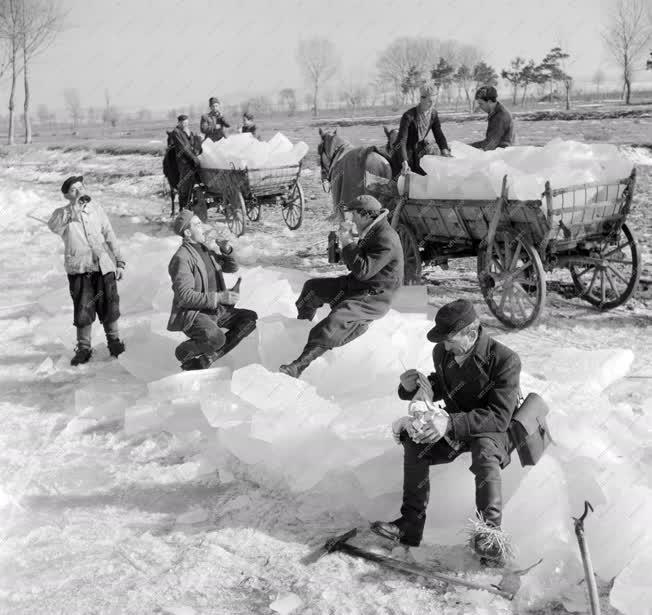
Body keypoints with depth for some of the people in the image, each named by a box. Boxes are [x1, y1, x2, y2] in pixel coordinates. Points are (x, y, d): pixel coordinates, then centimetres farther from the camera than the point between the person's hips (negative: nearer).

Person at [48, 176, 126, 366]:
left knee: (109, 308, 9)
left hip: (104, 266, 2)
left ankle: (114, 341, 28)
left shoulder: (96, 209, 9)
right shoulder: (62, 214, 1)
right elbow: (53, 226, -23)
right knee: (83, 311, 0)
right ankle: (83, 348, 15)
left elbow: (110, 236, 12)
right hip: (79, 270, -2)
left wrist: (119, 262, 8)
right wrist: (75, 207, -27)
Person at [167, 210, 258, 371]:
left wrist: (227, 251, -4)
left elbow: (232, 268, 18)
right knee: (216, 338, -35)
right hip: (192, 313, -9)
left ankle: (207, 358, -3)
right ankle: (184, 352, -2)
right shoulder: (181, 258, -16)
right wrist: (219, 297, -26)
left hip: (216, 310, 9)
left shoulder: (207, 248, 10)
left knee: (251, 318, -4)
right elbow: (185, 296, -23)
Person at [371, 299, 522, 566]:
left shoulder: (504, 360, -25)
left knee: (483, 450, -38)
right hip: (454, 427, 6)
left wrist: (451, 422, -43)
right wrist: (412, 387, -11)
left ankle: (491, 532, -42)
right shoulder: (443, 353, -6)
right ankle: (411, 524, -18)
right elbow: (436, 389, 13)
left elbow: (499, 417, -31)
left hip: (494, 430, -5)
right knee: (414, 441, -19)